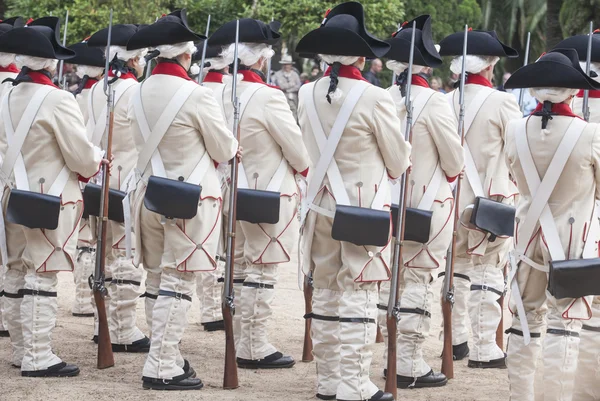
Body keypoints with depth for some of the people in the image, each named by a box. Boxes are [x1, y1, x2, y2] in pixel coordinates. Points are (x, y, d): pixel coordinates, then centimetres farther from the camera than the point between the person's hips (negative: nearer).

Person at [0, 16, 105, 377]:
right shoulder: (58, 100, -17)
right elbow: (83, 159, -13)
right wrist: (99, 158, 7)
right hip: (52, 202, -8)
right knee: (42, 279, -6)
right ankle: (38, 358, -5)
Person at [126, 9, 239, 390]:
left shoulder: (141, 92, 3)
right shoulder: (196, 94, -16)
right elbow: (225, 150, -5)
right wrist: (231, 147, 16)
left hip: (151, 193, 7)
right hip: (189, 199, -7)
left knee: (158, 280, 15)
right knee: (178, 284, -4)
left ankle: (167, 355, 24)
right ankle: (162, 368, -5)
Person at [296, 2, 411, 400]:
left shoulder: (308, 95, 1)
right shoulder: (374, 98, -15)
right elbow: (399, 163, -4)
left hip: (322, 205, 5)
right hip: (365, 207, -5)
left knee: (326, 294, 13)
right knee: (358, 298, -2)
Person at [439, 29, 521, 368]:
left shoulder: (445, 103, -1)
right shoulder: (502, 103, -13)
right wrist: (516, 187, 7)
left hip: (453, 198, 5)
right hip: (492, 200, -4)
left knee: (457, 269, 18)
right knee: (488, 274, 0)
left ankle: (456, 339, 25)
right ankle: (485, 350, -1)